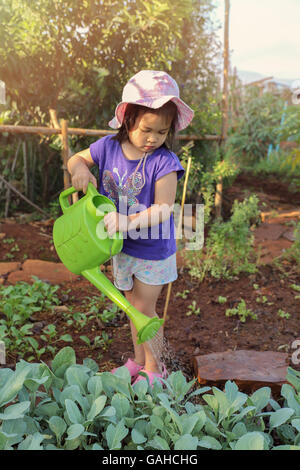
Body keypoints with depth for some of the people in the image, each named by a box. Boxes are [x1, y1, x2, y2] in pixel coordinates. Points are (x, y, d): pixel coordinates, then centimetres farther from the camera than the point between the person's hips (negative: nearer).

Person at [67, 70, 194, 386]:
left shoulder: (164, 162, -22)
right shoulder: (108, 147, -7)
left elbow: (163, 209, -25)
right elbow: (76, 159, 6)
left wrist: (129, 222, -39)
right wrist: (79, 169, -18)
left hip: (153, 250, -5)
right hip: (121, 247, 5)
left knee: (144, 308, 5)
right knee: (132, 305, 19)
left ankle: (153, 367, 28)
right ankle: (138, 360, 40)